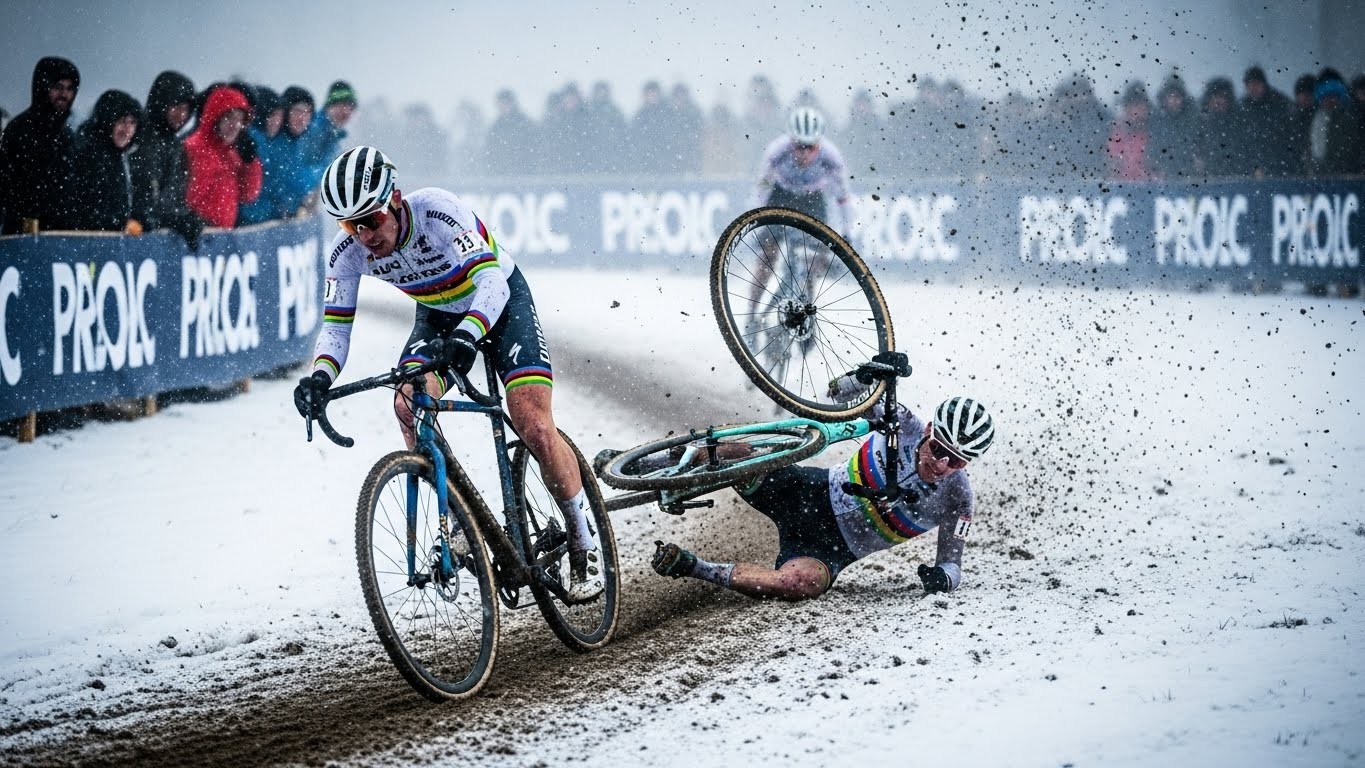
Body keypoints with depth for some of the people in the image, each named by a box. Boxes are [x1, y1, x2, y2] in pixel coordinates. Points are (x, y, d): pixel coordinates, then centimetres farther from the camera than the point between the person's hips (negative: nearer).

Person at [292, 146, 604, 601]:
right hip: (438, 315, 4)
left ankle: (584, 547, 1)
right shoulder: (349, 252, -20)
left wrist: (466, 337, -60)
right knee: (409, 405, -25)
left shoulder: (438, 211, -34)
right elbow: (336, 325, -17)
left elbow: (491, 280, -42)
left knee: (534, 428, -17)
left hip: (500, 302, -4)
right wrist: (321, 376, -38)